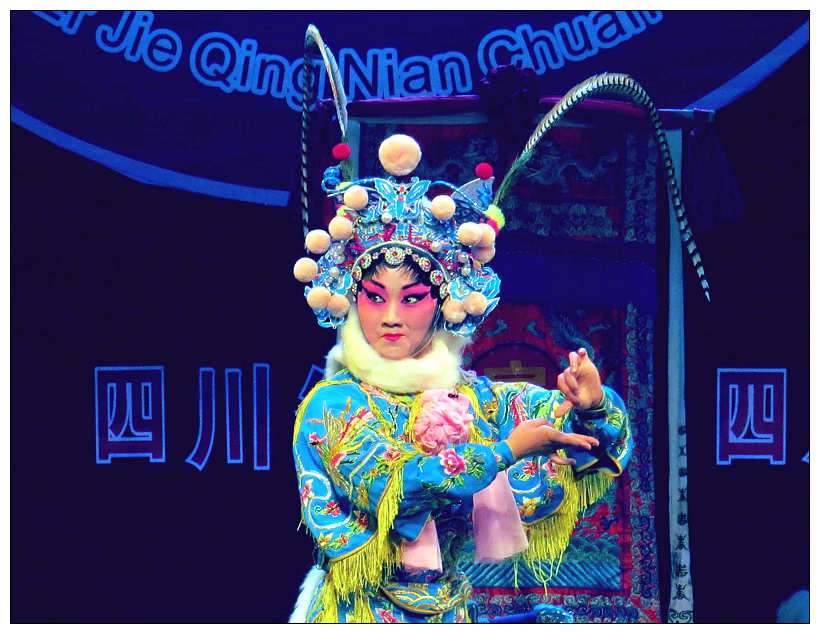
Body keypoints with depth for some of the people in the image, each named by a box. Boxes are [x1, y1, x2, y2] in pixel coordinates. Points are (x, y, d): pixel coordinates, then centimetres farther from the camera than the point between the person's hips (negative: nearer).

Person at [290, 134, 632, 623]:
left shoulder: (472, 396, 3)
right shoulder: (331, 403, -6)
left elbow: (602, 438, 7)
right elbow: (386, 483, -20)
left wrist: (594, 406, -15)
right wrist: (507, 450, -19)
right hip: (358, 614, -4)